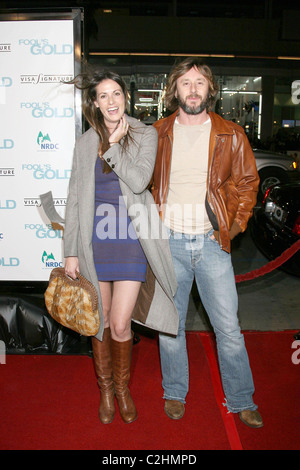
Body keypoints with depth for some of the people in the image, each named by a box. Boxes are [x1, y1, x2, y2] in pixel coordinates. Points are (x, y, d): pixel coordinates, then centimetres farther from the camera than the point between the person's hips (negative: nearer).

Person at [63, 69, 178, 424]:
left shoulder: (145, 134, 2)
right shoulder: (86, 143, 6)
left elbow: (139, 180, -15)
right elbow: (75, 199, 6)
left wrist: (114, 145, -7)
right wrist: (71, 252, 3)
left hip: (132, 240, -2)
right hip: (95, 241, 2)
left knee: (119, 325, -2)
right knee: (100, 322, 12)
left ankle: (123, 387, 28)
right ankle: (105, 388, 36)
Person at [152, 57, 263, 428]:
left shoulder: (230, 135, 4)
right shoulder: (156, 134, 4)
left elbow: (247, 183, 10)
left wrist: (233, 226, 1)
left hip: (211, 242, 0)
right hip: (169, 243, 1)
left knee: (229, 328, 5)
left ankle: (241, 401, 26)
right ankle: (174, 394, 32)